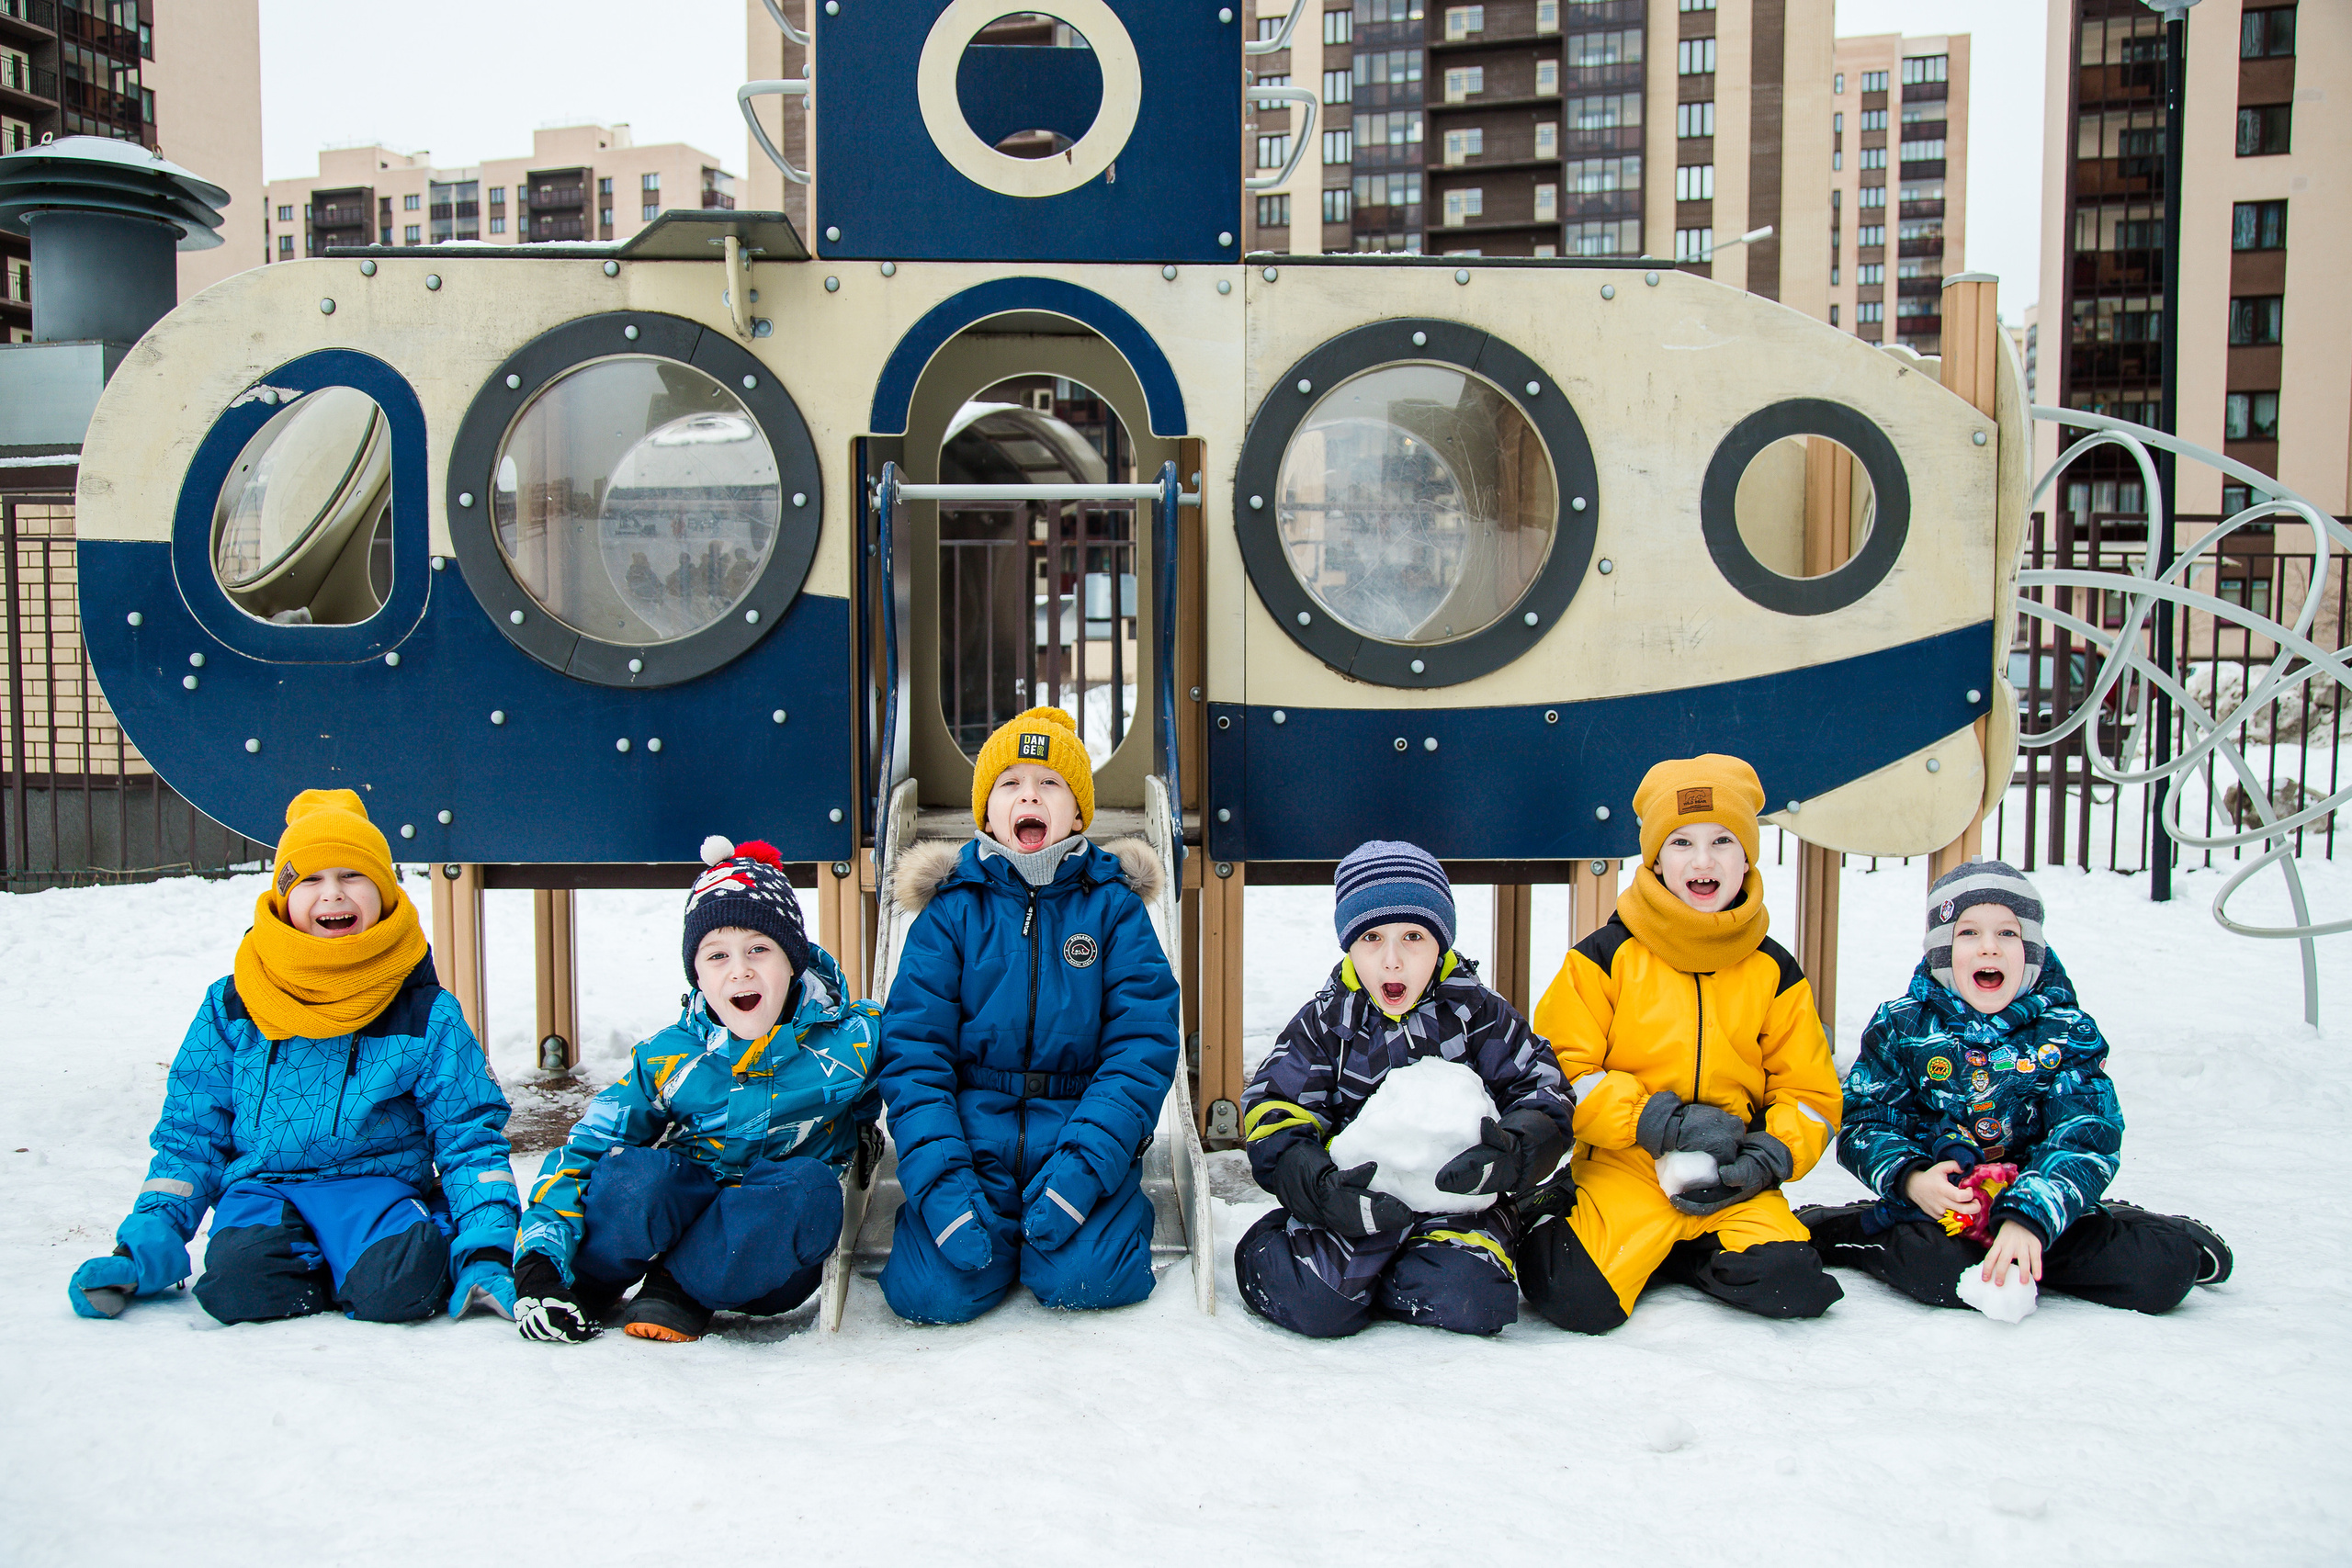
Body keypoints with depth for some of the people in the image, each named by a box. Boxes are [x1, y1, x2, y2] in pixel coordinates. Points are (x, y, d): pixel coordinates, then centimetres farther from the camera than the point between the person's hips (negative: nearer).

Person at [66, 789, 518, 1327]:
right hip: (262, 1188, 2)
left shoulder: (427, 1015, 2)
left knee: (400, 1287, -33)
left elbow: (470, 1134, 3)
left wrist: (485, 1253, -11)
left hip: (377, 1184, -2)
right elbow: (190, 1135, 15)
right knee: (240, 1285, -31)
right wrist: (143, 1251, 2)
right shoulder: (231, 1007, 9)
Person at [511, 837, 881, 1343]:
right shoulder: (666, 1059, -3)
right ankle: (590, 1284, -3)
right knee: (631, 1173, -33)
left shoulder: (853, 1041, -8)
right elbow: (583, 1151, -3)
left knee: (809, 1188, -36)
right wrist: (539, 1259, -14)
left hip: (767, 1259, -1)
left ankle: (676, 1288, -17)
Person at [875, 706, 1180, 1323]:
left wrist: (1084, 1166, -17)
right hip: (971, 1136, 1)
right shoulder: (951, 908, 3)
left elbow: (1142, 1044, -4)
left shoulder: (1113, 903, 2)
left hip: (1083, 1132, 0)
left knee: (1084, 1279, -23)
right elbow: (912, 1048, -3)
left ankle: (1120, 1206, 10)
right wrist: (940, 1182, -16)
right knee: (933, 1291, -19)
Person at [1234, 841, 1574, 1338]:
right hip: (1353, 1192, -1)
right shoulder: (1324, 1022, 1)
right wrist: (1322, 1187, -26)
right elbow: (1271, 1115, -6)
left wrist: (1510, 1155, -25)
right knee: (1315, 1304, -27)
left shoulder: (1477, 1013, 1)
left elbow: (1544, 1096, -1)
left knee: (1468, 1301, -28)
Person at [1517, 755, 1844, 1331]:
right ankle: (1554, 1219, 9)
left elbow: (1811, 1094, 12)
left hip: (1732, 1181, 3)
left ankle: (1683, 1253, 5)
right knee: (1579, 1299, -25)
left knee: (1792, 1287, -25)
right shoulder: (1605, 957, -1)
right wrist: (1659, 1122, -16)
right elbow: (1559, 1072, -5)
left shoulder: (1774, 972, 9)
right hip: (1625, 1165, -2)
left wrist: (1768, 1157, -8)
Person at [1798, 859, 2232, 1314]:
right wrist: (1910, 1180, -19)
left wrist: (2028, 1218, -26)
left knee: (2161, 1273, -15)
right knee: (1941, 1274, -33)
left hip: (2045, 1208, 2)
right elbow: (1862, 1123, 1)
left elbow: (2085, 1140, -10)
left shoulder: (2069, 1033, 0)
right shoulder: (1902, 1026, 1)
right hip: (1937, 1203, -2)